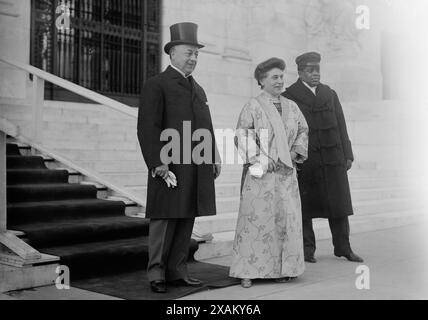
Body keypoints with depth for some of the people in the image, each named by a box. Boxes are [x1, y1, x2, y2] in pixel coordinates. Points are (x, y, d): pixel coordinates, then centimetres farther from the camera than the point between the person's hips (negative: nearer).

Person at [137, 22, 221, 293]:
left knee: (187, 221, 10)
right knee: (164, 221, 0)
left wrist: (214, 158, 12)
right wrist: (157, 164, -17)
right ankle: (157, 274, 10)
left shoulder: (198, 89, 23)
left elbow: (207, 128, 22)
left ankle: (177, 271, 19)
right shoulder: (157, 85, -2)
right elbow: (148, 128, -10)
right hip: (170, 168, -7)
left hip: (197, 170, 7)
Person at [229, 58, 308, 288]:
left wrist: (295, 152, 4)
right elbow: (241, 137, -7)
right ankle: (248, 271, 3)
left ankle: (282, 268, 15)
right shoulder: (253, 107, -3)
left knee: (286, 218, 4)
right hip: (260, 174, -5)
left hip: (286, 172, 5)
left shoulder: (291, 106, 13)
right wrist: (259, 159, -13)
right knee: (255, 219, -4)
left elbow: (303, 130, 20)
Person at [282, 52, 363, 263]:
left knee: (339, 205, 4)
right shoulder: (288, 96, 2)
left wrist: (347, 155, 10)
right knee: (305, 207, 2)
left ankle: (343, 248, 14)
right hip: (304, 160, -4)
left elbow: (341, 126, 16)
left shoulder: (330, 94, 18)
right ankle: (307, 249, 12)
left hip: (333, 159, 4)